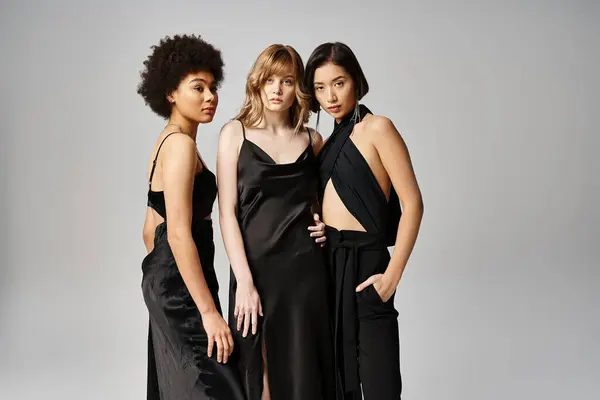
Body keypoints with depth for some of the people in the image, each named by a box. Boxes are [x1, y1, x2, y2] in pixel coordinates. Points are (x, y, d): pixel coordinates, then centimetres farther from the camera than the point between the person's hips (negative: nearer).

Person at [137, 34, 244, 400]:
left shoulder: (167, 142, 15)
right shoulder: (181, 144, -15)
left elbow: (152, 229, 19)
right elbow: (179, 235, -23)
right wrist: (209, 312, -24)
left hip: (164, 277, 10)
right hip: (181, 283, -10)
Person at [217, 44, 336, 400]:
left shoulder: (312, 140, 8)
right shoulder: (236, 133, 2)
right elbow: (227, 212, -4)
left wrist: (326, 225, 2)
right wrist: (244, 281, -12)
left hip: (306, 270, 2)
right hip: (256, 270, -2)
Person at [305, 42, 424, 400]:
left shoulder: (377, 128, -8)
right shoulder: (329, 139, 13)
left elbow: (412, 203, -13)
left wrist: (393, 274, -17)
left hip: (364, 260, -7)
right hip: (328, 260, 7)